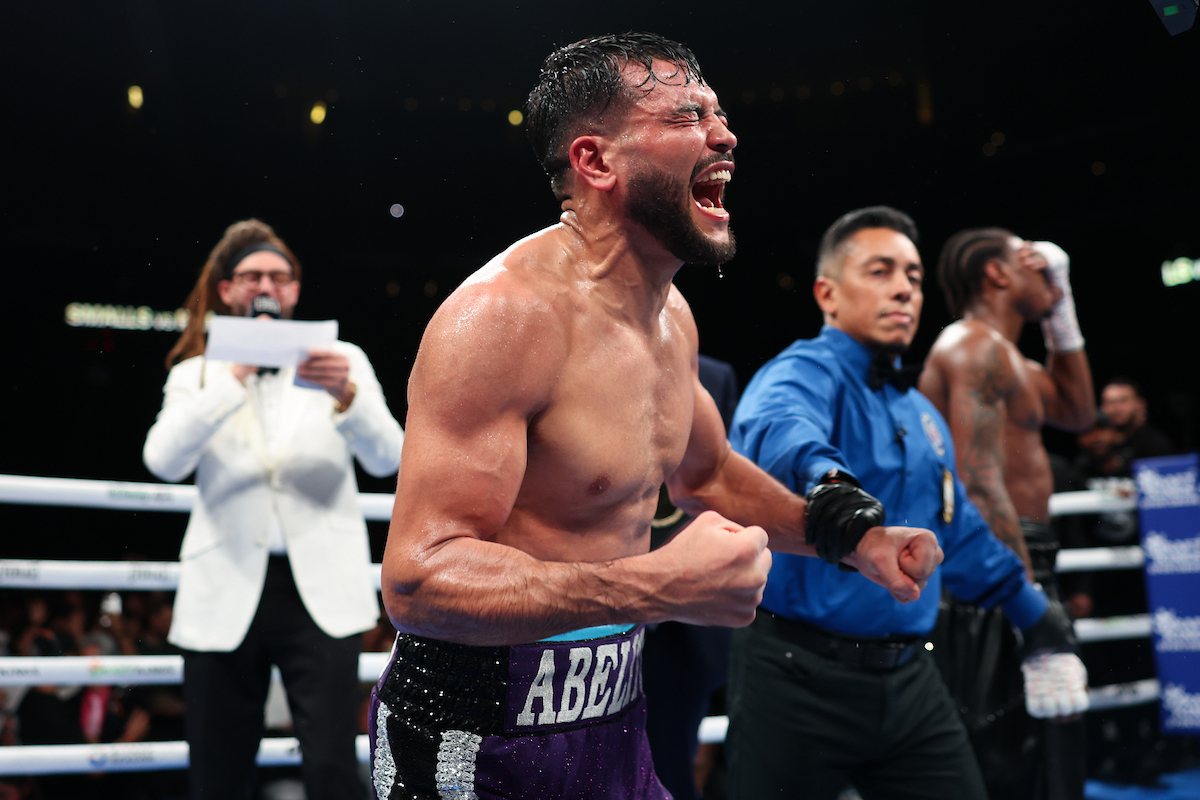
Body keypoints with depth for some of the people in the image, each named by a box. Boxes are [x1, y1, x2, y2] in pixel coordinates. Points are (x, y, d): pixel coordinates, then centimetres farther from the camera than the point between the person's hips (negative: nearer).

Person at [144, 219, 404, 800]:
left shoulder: (341, 360, 11)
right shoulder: (196, 374, 12)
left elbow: (386, 459, -4)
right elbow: (164, 461, -7)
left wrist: (347, 396, -23)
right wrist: (235, 375, -14)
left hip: (318, 591, -1)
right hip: (226, 597, 2)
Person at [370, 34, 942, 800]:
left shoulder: (670, 313, 5)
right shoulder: (507, 314, -23)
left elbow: (706, 472, 24)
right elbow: (418, 577, -28)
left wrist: (851, 539, 13)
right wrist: (658, 585, -36)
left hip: (615, 713, 8)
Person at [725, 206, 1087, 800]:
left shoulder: (921, 414, 18)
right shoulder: (805, 370, -8)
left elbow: (960, 531, 31)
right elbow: (776, 425, -33)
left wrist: (1035, 612, 35)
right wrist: (825, 477, -55)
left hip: (907, 678, 7)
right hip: (799, 676, -7)